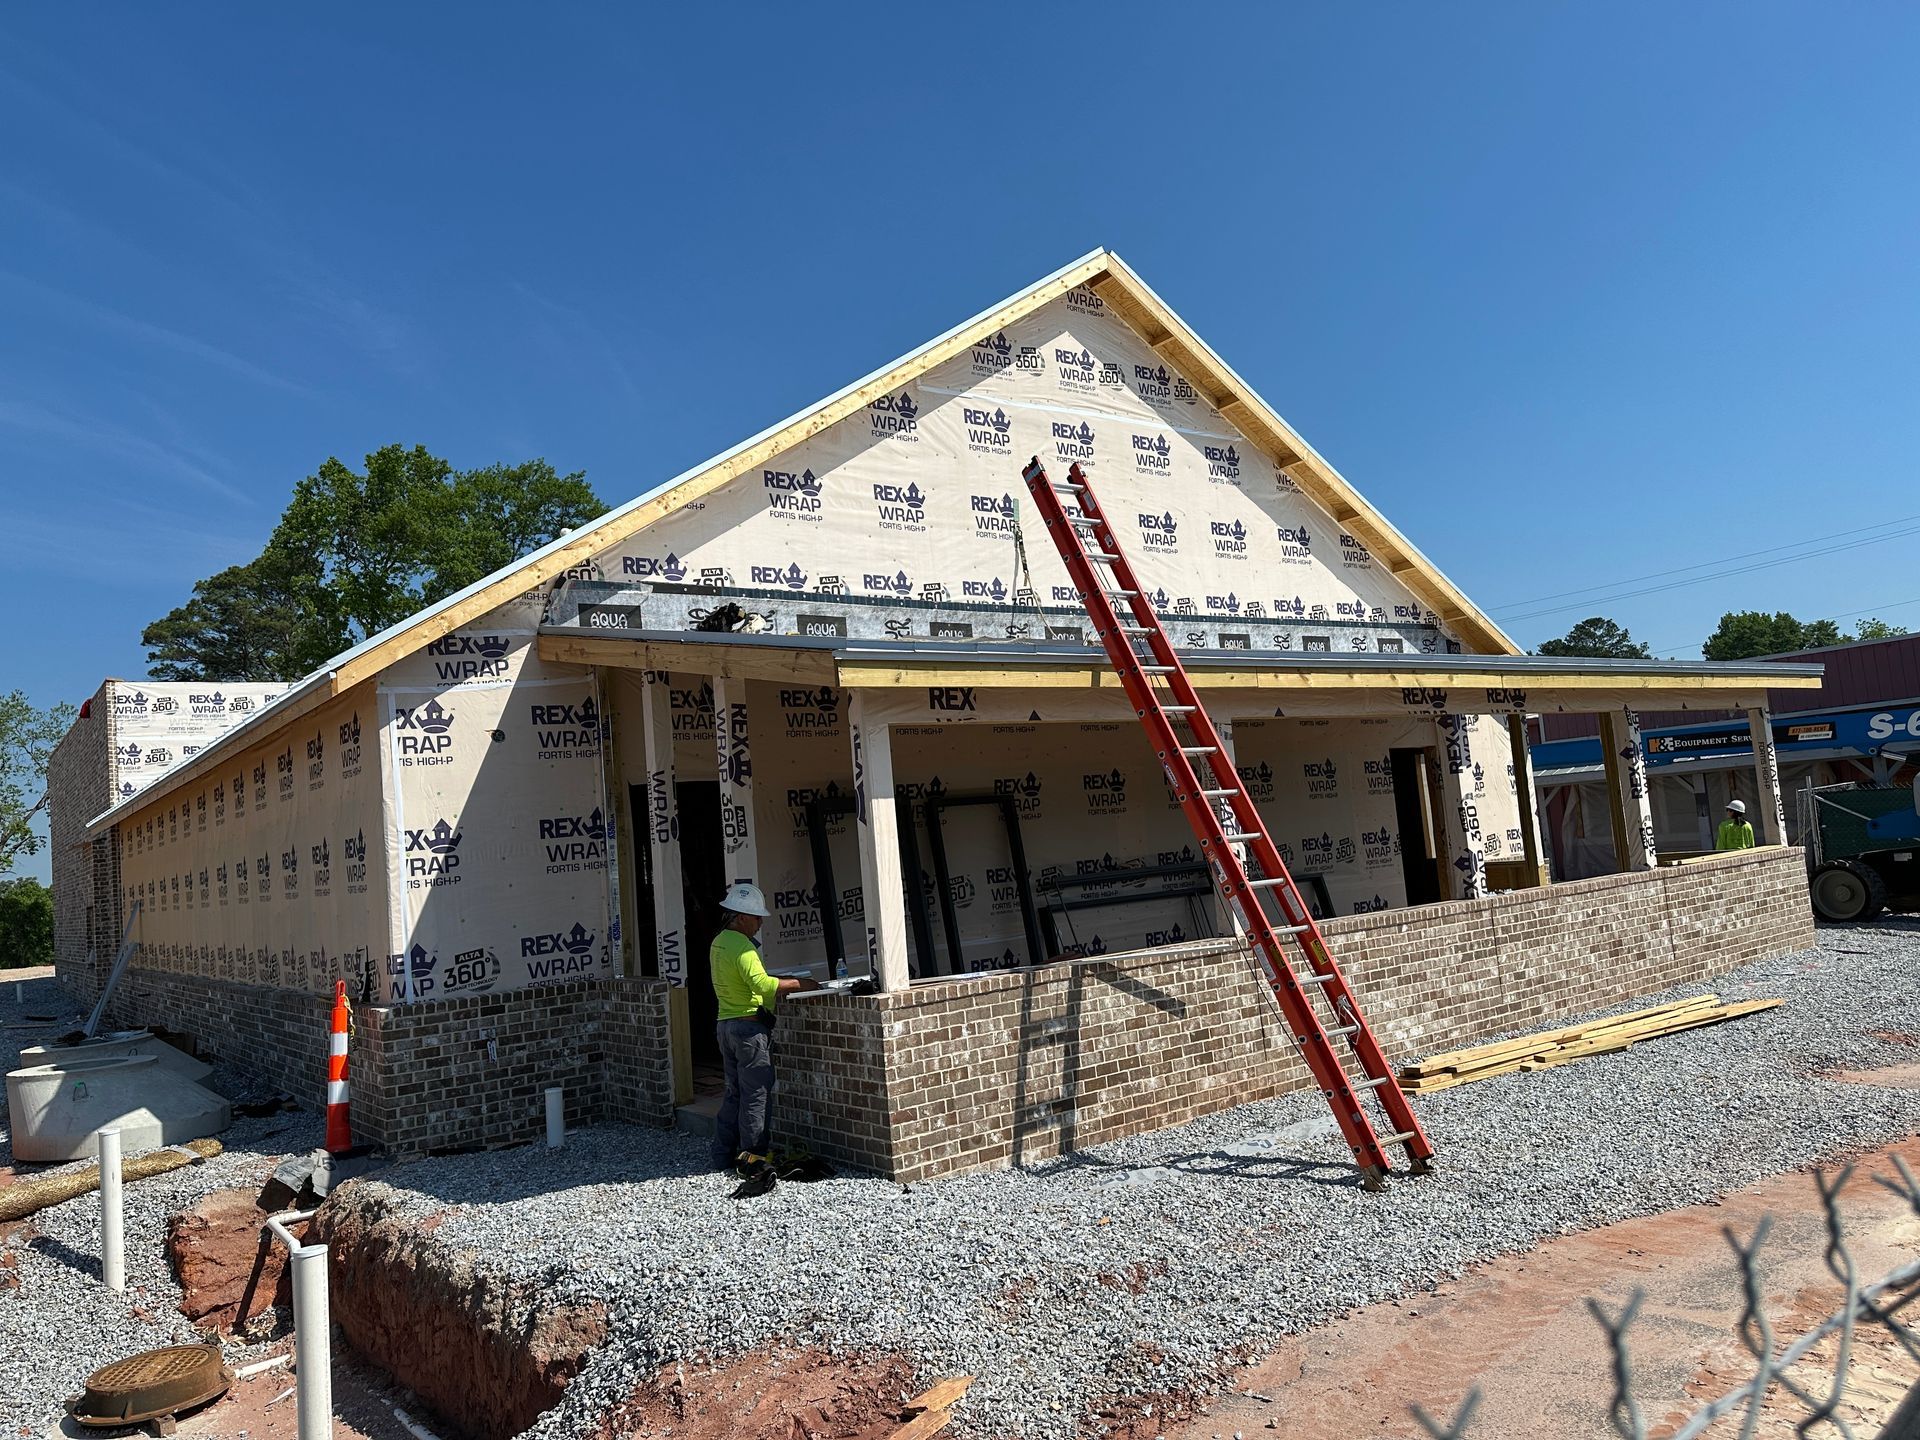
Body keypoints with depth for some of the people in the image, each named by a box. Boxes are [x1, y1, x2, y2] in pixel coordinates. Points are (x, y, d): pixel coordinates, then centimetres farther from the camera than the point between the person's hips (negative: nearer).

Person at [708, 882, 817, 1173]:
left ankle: (723, 1156, 20)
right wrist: (798, 984, -22)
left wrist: (773, 992, 10)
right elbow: (761, 983, -30)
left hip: (725, 1024, 10)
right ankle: (753, 1157, 1)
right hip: (749, 1026, -9)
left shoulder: (718, 943, 13)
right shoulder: (742, 946, -17)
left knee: (735, 1092, 16)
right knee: (757, 1094, -2)